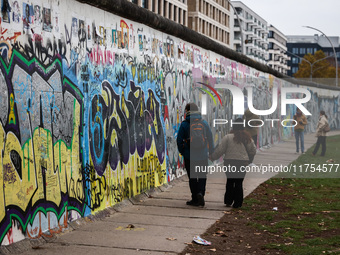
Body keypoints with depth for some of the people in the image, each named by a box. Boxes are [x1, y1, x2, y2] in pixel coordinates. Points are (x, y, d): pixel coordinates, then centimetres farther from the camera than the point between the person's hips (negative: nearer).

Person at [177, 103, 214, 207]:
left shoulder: (184, 124, -7)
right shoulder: (204, 123, 1)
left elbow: (179, 140, -4)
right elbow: (210, 139, 6)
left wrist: (182, 151, 10)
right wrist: (211, 152, 15)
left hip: (189, 155, -2)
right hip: (203, 155, 2)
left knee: (192, 178, 8)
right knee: (202, 176, 13)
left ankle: (195, 199, 9)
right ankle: (200, 193, -10)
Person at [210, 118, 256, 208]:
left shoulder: (228, 137, -6)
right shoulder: (247, 138, 6)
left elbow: (220, 150, -4)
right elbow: (253, 151, 12)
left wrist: (212, 157, 9)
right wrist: (248, 160, 25)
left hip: (230, 162, -2)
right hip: (243, 163, 2)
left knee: (230, 181, 13)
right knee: (239, 182, 6)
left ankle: (228, 201, 14)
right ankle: (237, 203, 6)